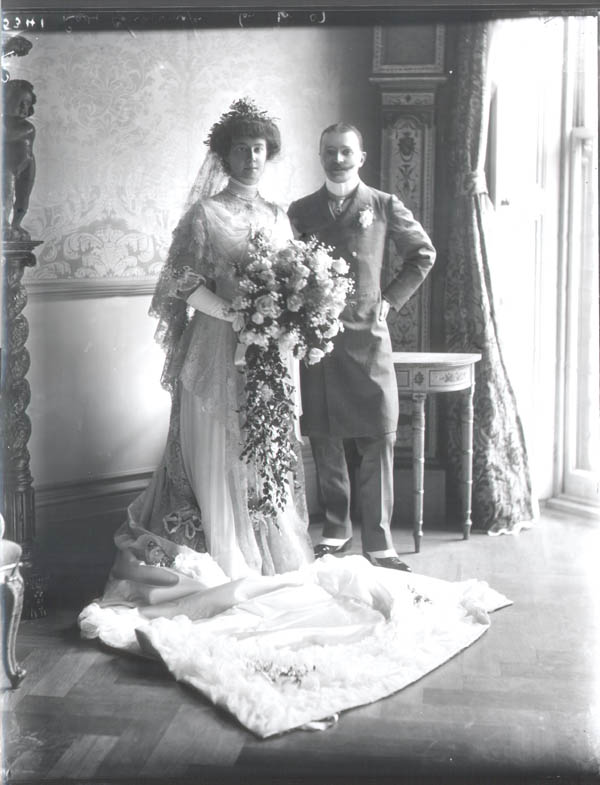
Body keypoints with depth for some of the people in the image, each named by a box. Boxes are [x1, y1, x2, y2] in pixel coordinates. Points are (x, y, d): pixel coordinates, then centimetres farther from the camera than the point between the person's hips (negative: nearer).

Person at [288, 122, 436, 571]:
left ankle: (378, 542, 4)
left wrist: (391, 301, 5)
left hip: (367, 336, -2)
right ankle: (336, 530, 20)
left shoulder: (384, 207, 6)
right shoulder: (301, 211, 10)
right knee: (324, 441, 6)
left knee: (378, 440, -4)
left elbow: (423, 254, 13)